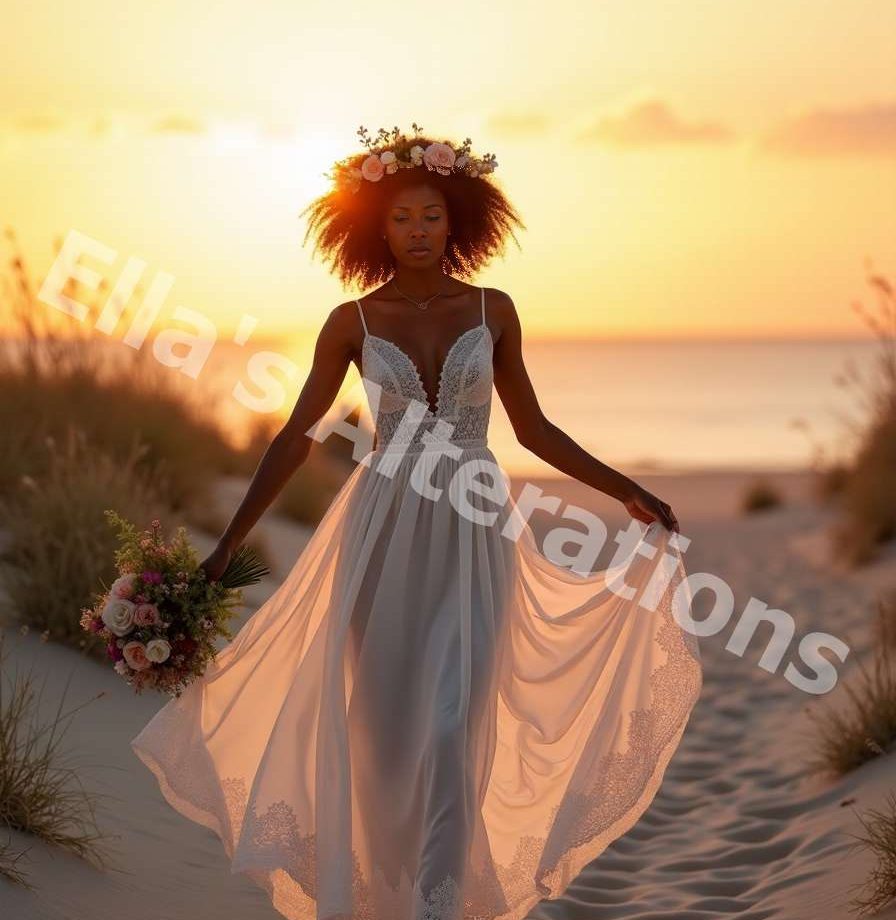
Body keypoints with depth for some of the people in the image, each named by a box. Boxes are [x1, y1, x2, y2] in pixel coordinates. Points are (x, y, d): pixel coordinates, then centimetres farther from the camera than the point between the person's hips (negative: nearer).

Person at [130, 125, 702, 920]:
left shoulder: (493, 311, 3)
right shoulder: (353, 323, 1)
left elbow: (533, 429, 11)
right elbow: (297, 438, 3)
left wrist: (626, 491, 6)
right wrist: (227, 544, 0)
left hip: (473, 536, 0)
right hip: (385, 535, 0)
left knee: (452, 725, -9)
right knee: (386, 721, 4)